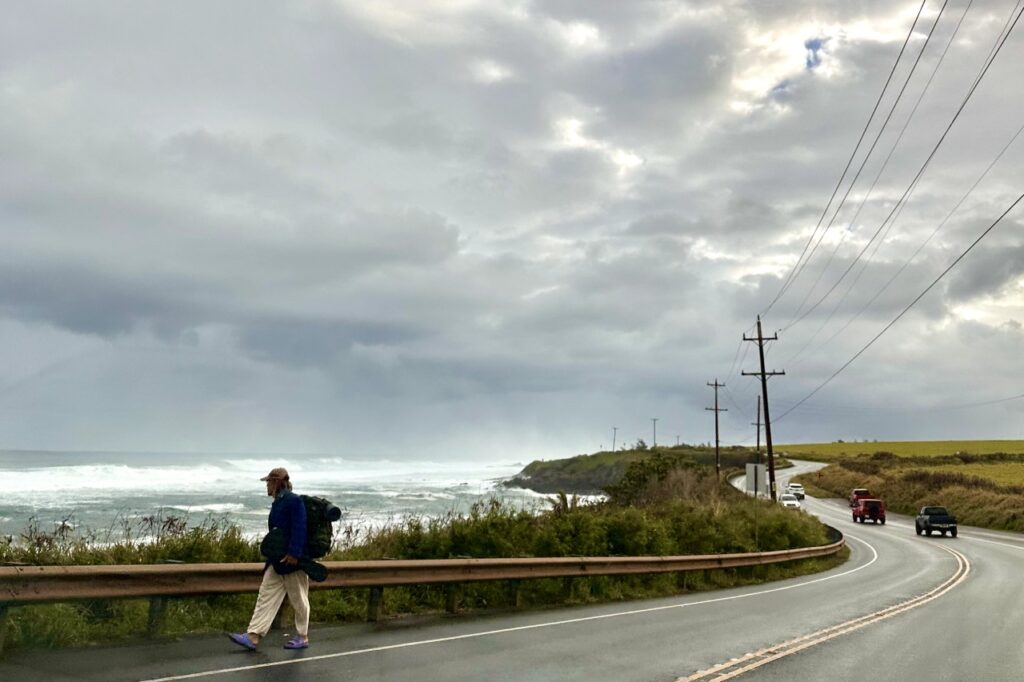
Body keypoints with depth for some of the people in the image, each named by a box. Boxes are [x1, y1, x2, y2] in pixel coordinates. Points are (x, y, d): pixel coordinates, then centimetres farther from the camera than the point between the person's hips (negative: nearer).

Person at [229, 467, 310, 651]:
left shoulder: (293, 501, -17)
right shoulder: (278, 503, 11)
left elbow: (299, 529, -22)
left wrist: (294, 554, -26)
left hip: (292, 560, -9)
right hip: (278, 560, 9)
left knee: (298, 599, 5)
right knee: (266, 596, 5)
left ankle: (303, 637, 18)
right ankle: (253, 636, 6)